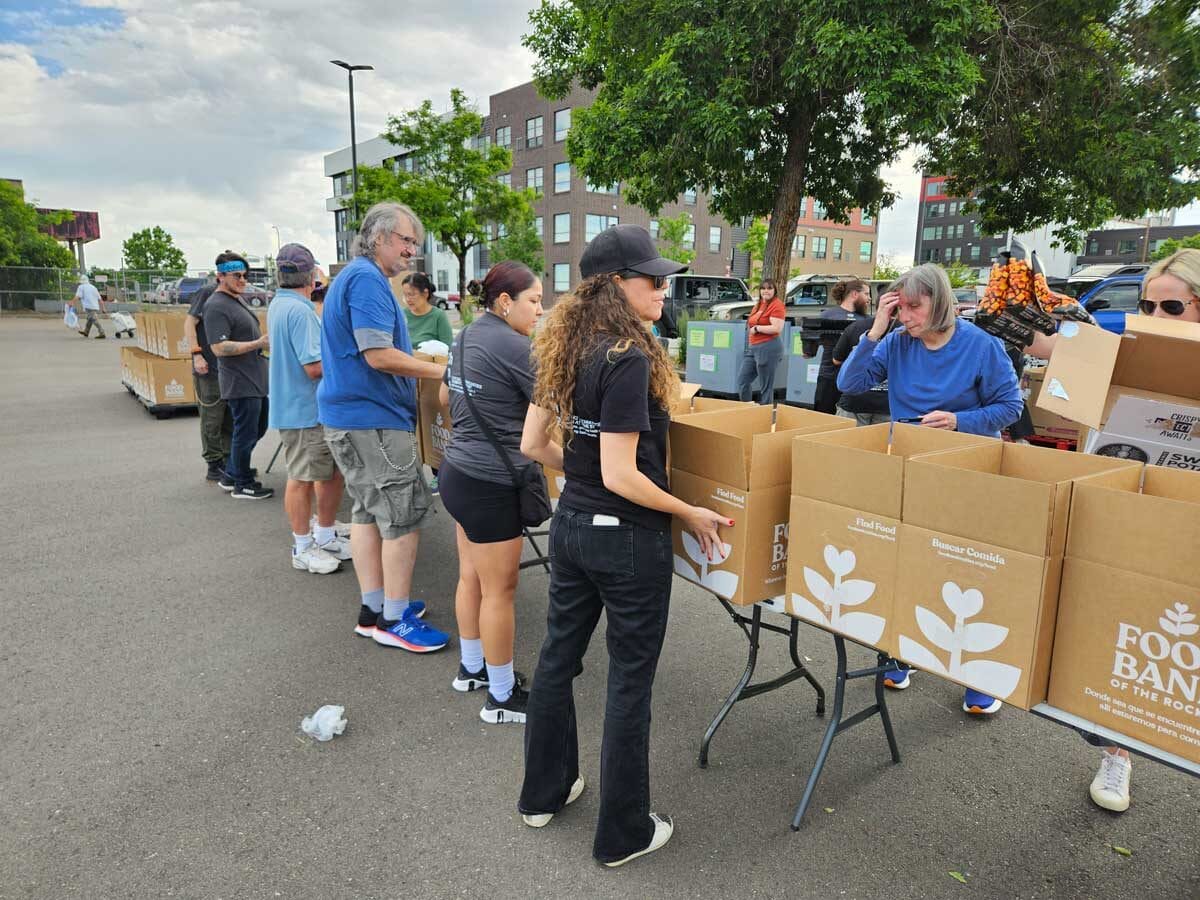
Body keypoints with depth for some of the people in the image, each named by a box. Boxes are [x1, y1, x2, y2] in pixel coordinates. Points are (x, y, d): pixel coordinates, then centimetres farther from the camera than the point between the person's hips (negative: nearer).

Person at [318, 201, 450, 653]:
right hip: (372, 418, -11)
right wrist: (441, 370, -16)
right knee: (405, 514, -3)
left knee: (369, 510, 14)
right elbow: (379, 355, -24)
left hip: (350, 414, 11)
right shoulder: (367, 279, -16)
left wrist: (426, 365, 24)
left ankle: (373, 607, 23)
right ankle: (394, 619, 7)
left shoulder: (355, 277, 18)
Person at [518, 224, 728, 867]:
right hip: (627, 539, -8)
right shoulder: (629, 359, -22)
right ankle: (623, 834, 25)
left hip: (571, 525, 8)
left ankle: (544, 792, 40)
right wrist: (691, 514, -11)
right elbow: (621, 477, -24)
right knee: (630, 681, 8)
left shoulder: (565, 351, 2)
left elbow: (532, 444, 7)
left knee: (558, 657, 20)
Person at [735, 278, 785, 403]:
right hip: (752, 347, 10)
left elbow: (777, 328, -21)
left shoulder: (776, 305, -11)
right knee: (742, 379, 11)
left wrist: (757, 328, -13)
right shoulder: (759, 304, 16)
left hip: (768, 347, -9)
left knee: (766, 386, -1)